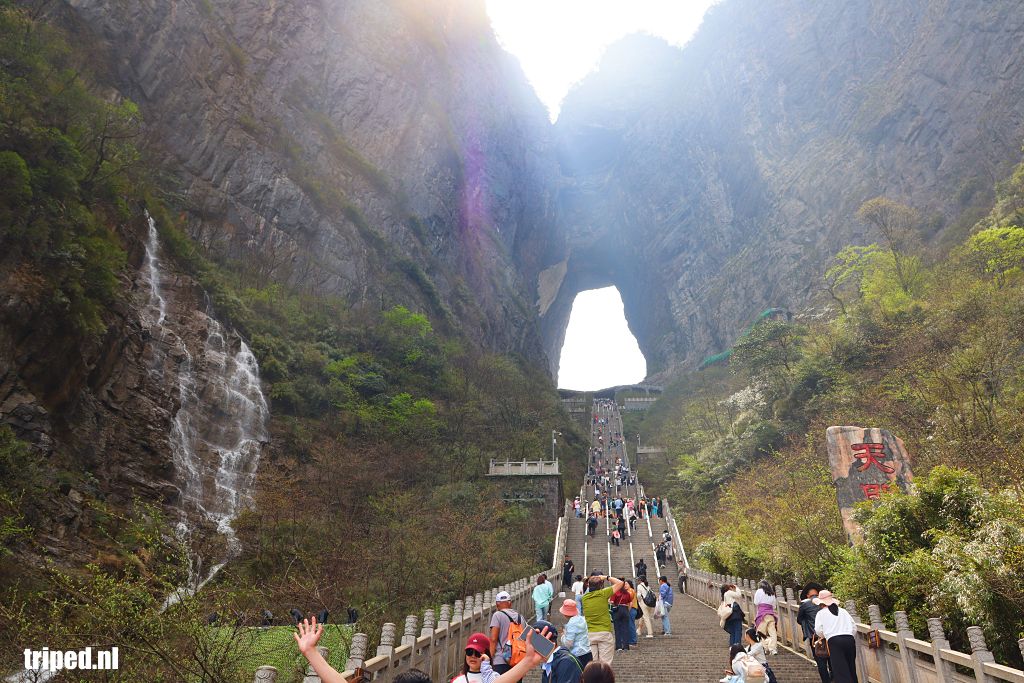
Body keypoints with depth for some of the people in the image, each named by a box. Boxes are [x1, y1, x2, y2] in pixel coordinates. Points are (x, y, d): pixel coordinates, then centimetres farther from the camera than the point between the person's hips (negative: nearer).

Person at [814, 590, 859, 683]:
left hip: (834, 641, -4)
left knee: (841, 671, -7)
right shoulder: (843, 611, 20)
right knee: (851, 669, 15)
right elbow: (854, 627, 16)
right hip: (849, 639, 5)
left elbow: (818, 630, 0)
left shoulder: (821, 613, 10)